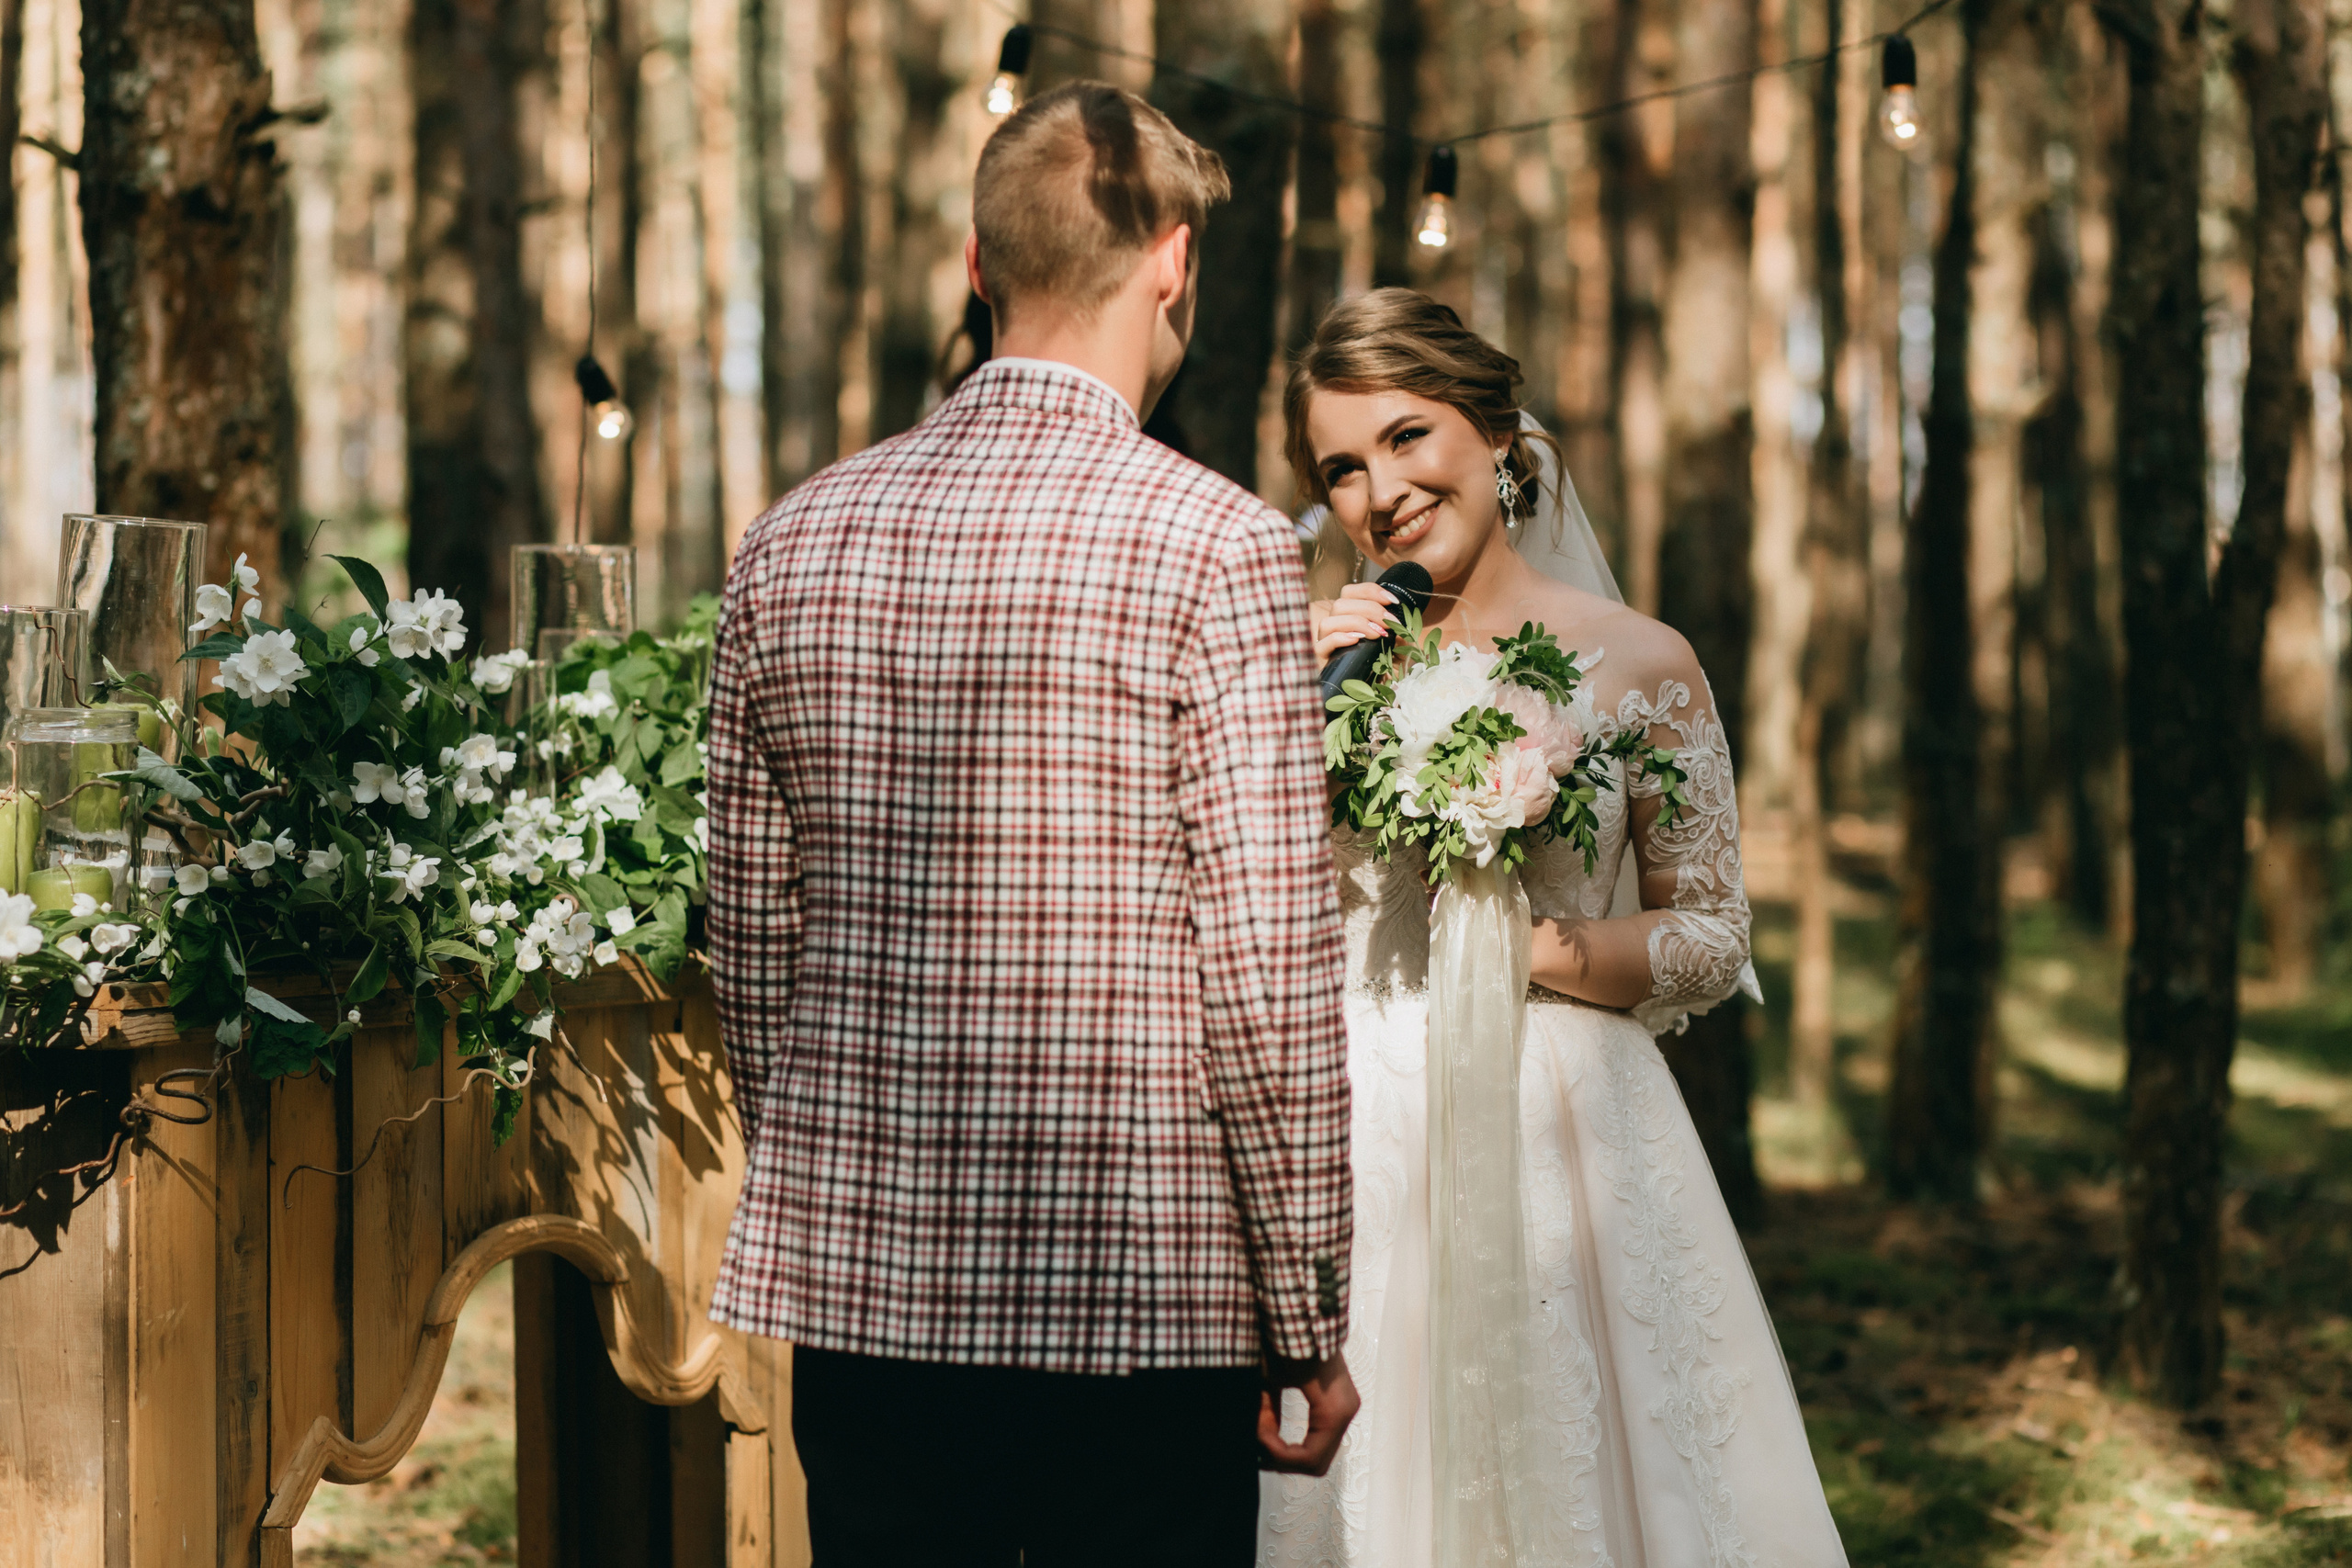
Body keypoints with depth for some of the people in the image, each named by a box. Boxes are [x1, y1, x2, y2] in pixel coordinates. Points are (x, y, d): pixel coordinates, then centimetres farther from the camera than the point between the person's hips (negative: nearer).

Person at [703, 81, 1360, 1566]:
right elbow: (1268, 978, -12)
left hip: (849, 1281, 5)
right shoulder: (1218, 546, -10)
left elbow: (750, 945, 11)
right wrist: (1314, 1323, -4)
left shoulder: (791, 544, 5)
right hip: (1140, 1304, -5)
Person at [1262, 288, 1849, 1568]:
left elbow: (1716, 939, 4)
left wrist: (1546, 949, -12)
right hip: (1358, 1152, 1)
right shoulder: (1312, 653, 5)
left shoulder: (1640, 667, 0)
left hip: (1567, 1144, -1)